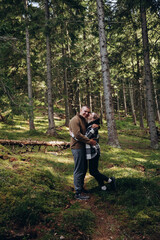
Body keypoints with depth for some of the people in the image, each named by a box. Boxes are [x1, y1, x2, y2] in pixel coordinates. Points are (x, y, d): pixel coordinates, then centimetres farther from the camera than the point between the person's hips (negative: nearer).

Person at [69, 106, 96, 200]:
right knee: (79, 170, -5)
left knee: (84, 169, 18)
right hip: (77, 147, -10)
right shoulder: (75, 120, -15)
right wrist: (89, 141, -20)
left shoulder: (85, 120, 17)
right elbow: (77, 134, -23)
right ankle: (78, 193, 4)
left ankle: (81, 187, 33)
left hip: (83, 147, 10)